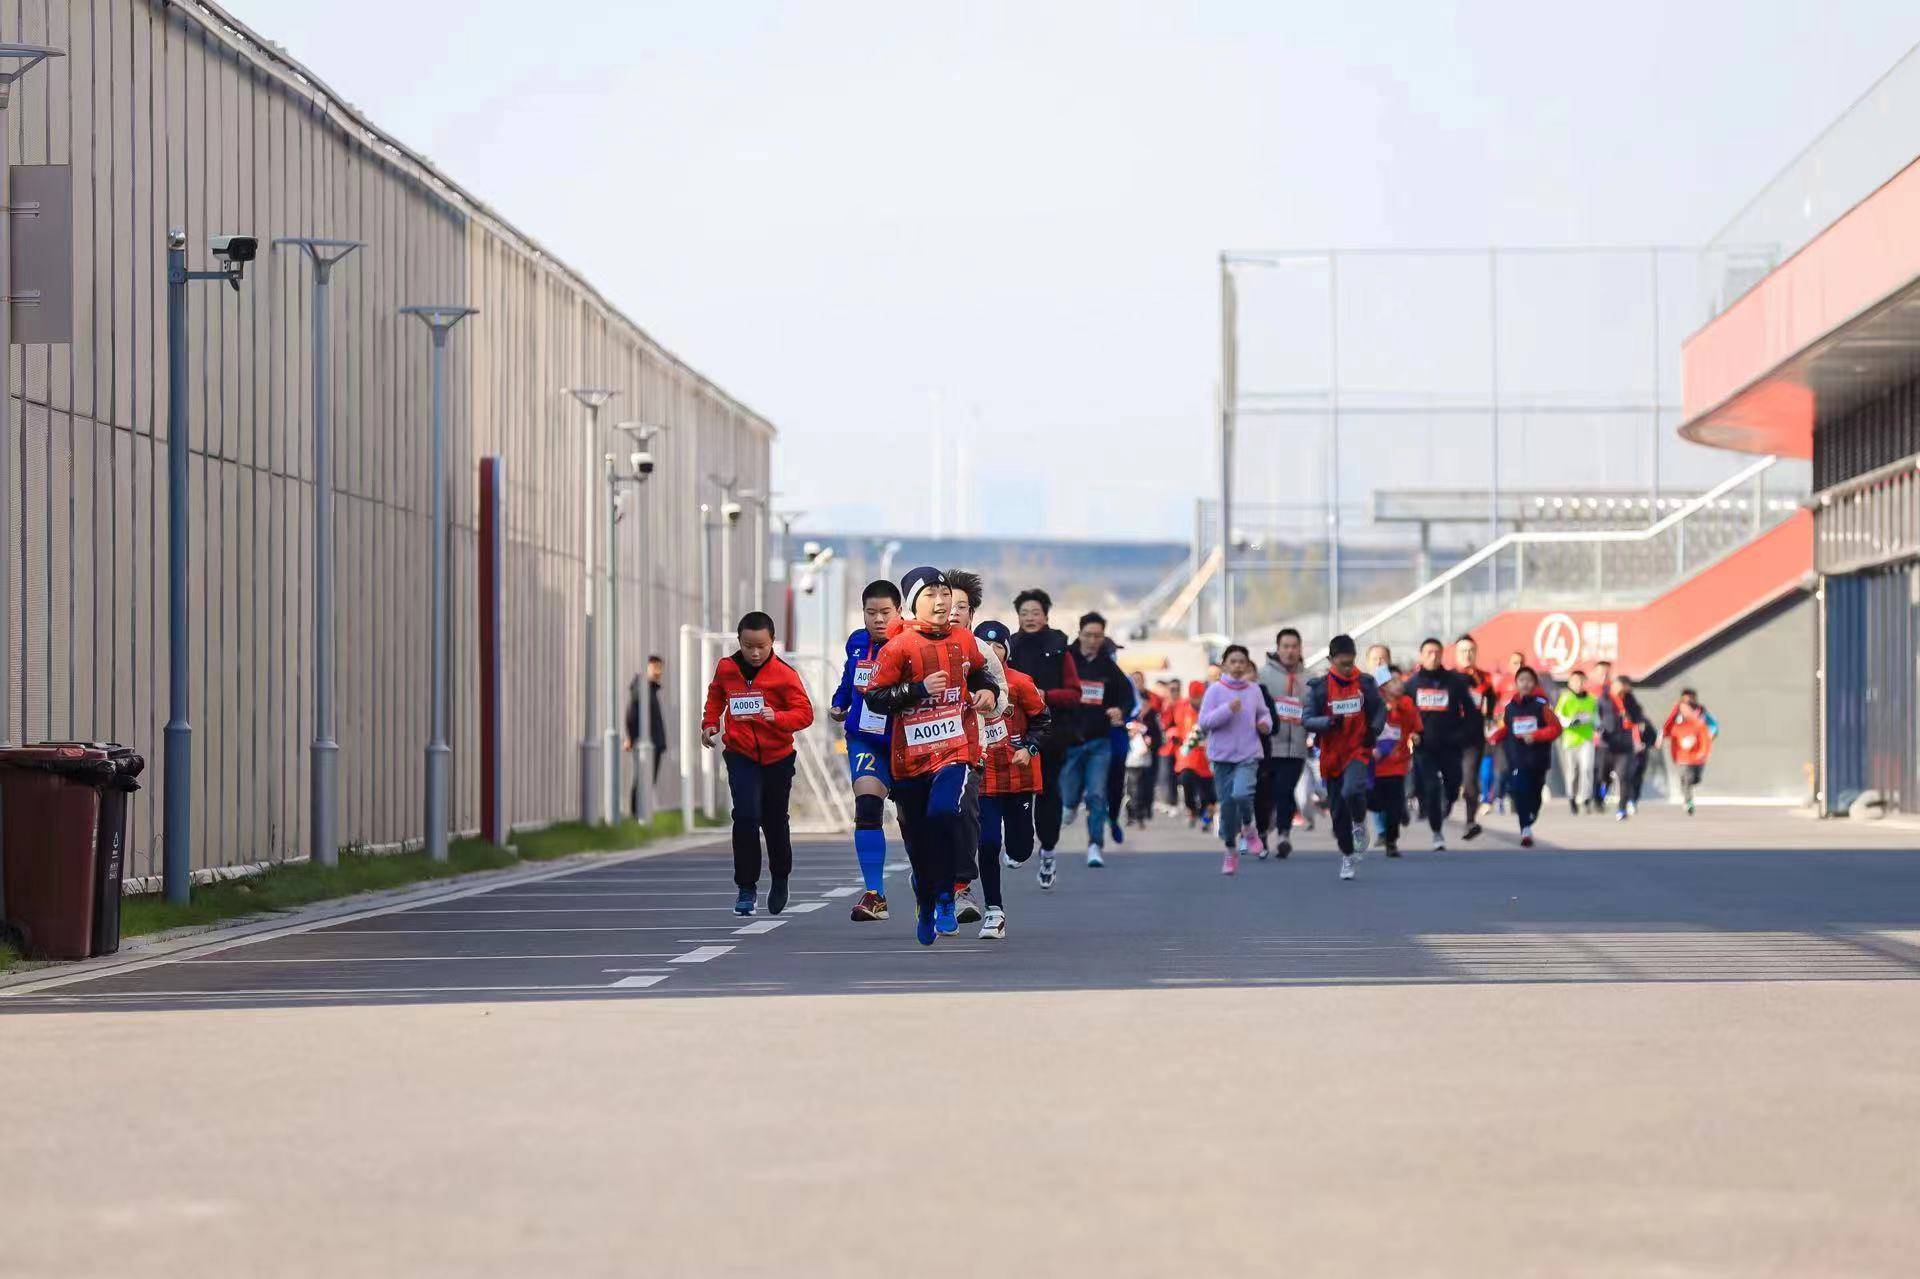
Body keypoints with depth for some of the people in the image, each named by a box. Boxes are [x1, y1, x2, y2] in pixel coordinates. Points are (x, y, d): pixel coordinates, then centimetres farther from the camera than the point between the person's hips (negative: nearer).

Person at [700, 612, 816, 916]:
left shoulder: (784, 674, -13)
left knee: (775, 822, 13)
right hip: (740, 754, 0)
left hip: (777, 757, 0)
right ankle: (746, 886, -8)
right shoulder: (726, 668, -4)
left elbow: (805, 713, -16)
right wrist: (710, 722, 3)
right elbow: (716, 695, 18)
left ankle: (780, 880, 38)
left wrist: (777, 717, -33)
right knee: (746, 817, -17)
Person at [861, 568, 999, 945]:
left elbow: (979, 672, 26)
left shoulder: (963, 640, 5)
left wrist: (987, 691, 5)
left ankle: (944, 899, -13)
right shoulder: (898, 646, -6)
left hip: (955, 748, 0)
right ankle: (925, 908, 33)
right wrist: (919, 689, -19)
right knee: (917, 837, 10)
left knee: (944, 813, -26)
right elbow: (875, 697, -9)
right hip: (910, 755, 0)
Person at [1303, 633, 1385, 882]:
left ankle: (1360, 825, 2)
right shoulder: (1319, 686, -4)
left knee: (1352, 791, -29)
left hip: (1358, 751, -1)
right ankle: (1348, 856, 25)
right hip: (1332, 756, 1)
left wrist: (1374, 729, -7)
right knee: (1337, 812, 7)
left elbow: (1380, 709, 11)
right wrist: (1330, 722, -23)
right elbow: (1307, 719, -6)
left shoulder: (1365, 682, -1)